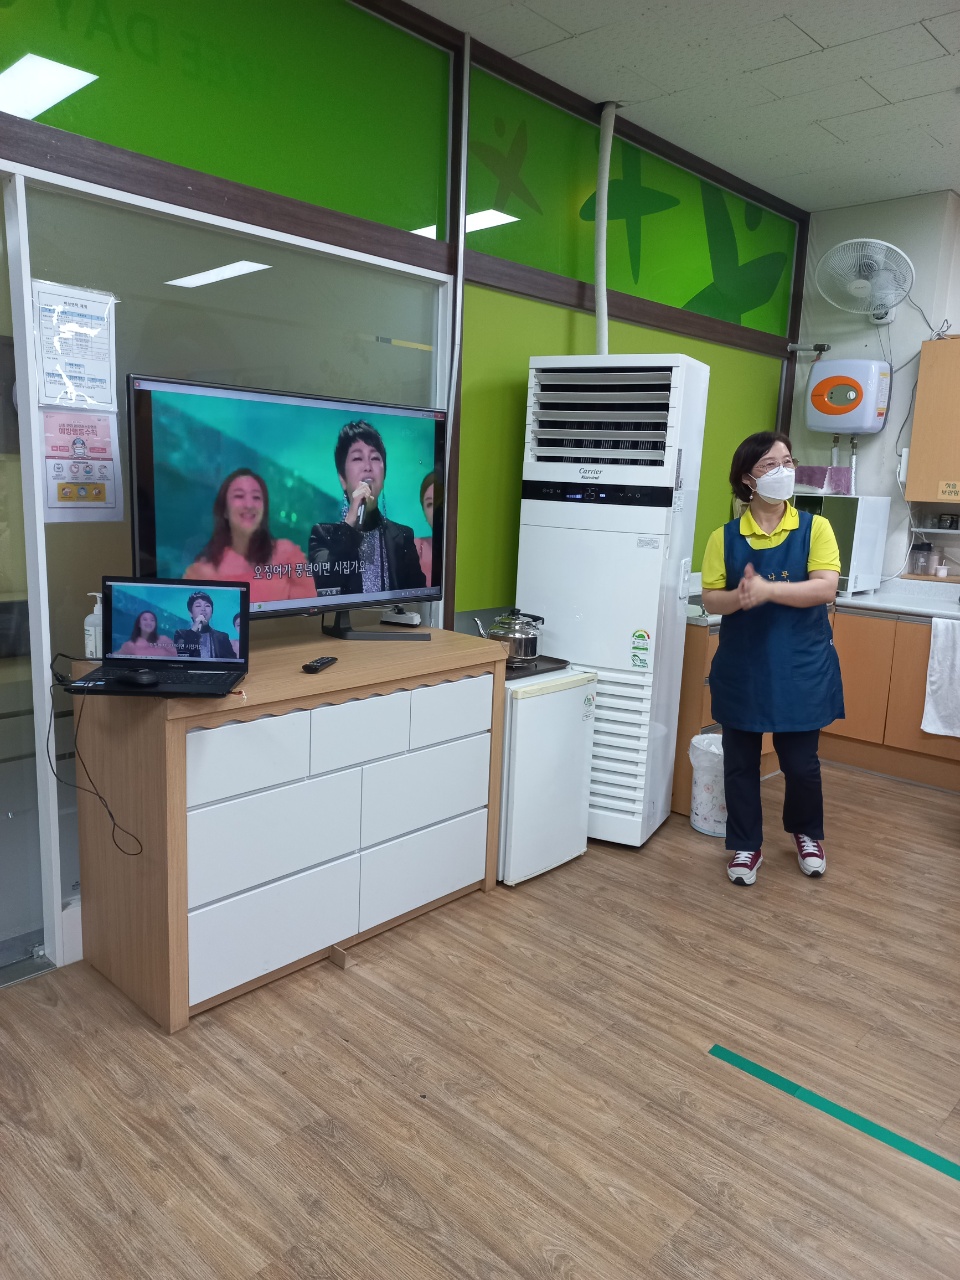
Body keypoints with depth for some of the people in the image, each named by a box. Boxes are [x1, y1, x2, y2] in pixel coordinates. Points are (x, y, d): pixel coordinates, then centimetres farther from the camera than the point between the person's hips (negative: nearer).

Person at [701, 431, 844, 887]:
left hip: (801, 669, -1)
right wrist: (738, 597, -25)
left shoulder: (815, 528, -3)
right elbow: (710, 599, -4)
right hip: (742, 668, 1)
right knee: (740, 762, 9)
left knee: (800, 761, 10)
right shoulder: (725, 537, -1)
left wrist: (767, 591, -26)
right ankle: (746, 845, 27)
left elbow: (825, 588, -14)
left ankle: (807, 834, 37)